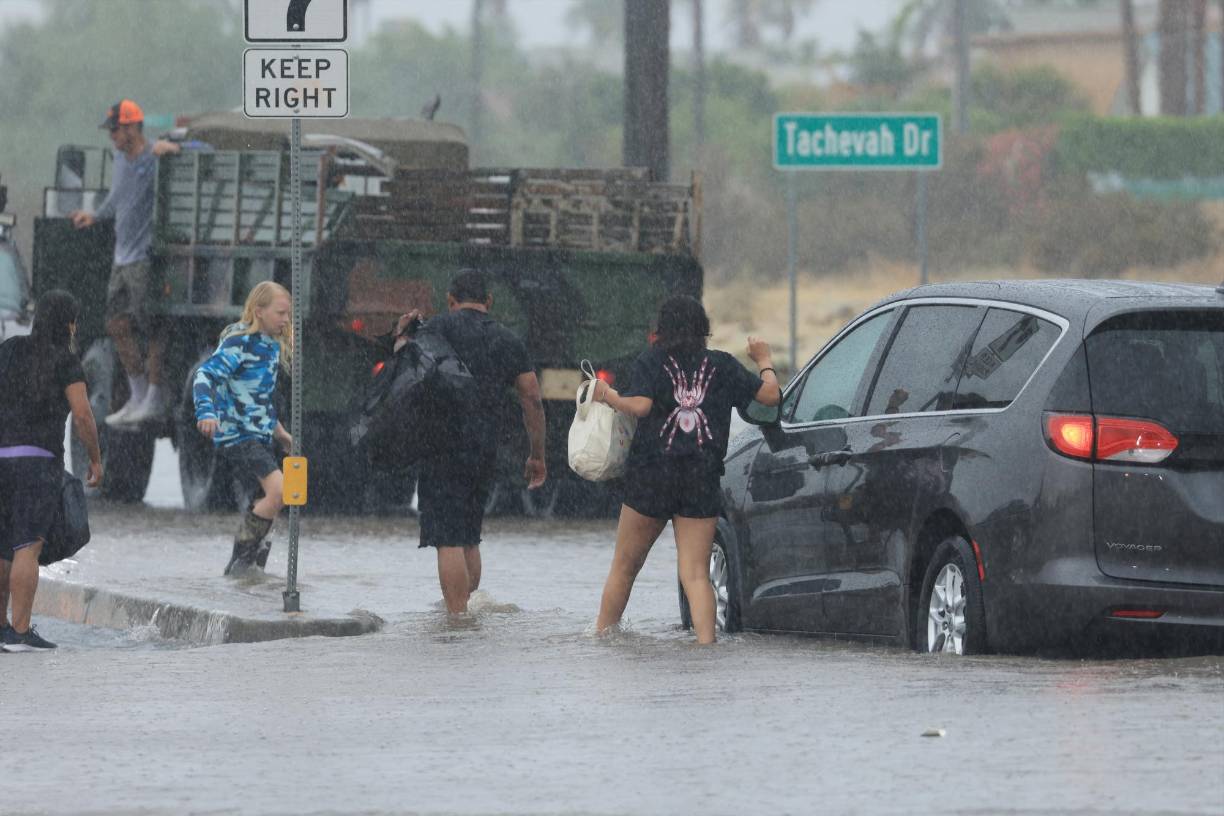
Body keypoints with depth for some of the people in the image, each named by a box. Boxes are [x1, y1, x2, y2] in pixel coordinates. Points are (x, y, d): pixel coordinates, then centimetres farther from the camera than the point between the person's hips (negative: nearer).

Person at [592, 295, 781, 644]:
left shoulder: (650, 362, -1)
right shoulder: (722, 365, 5)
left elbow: (639, 405, -17)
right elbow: (770, 394, 4)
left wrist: (607, 394, 1)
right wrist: (764, 361, 22)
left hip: (650, 475, -1)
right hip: (702, 482, 1)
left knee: (624, 566, 13)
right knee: (696, 574, -1)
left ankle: (601, 634, 19)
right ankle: (706, 640, -17)